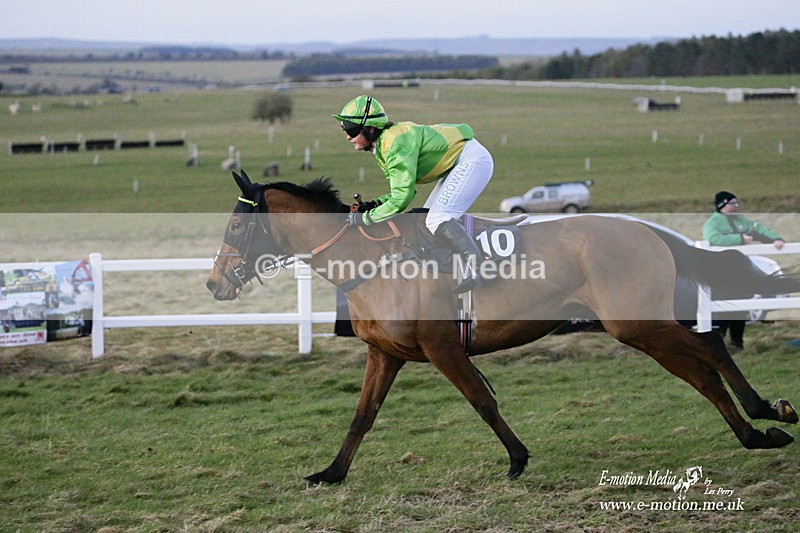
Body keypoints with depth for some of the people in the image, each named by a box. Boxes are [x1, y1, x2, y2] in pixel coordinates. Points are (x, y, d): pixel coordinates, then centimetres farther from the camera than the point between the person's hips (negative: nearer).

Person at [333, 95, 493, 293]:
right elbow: (404, 189, 13)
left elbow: (401, 198, -28)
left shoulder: (396, 144, -26)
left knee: (438, 220, -22)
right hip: (458, 163, 11)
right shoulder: (382, 146, 7)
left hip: (472, 159, -11)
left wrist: (366, 218, -18)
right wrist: (374, 205, -2)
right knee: (428, 220, 12)